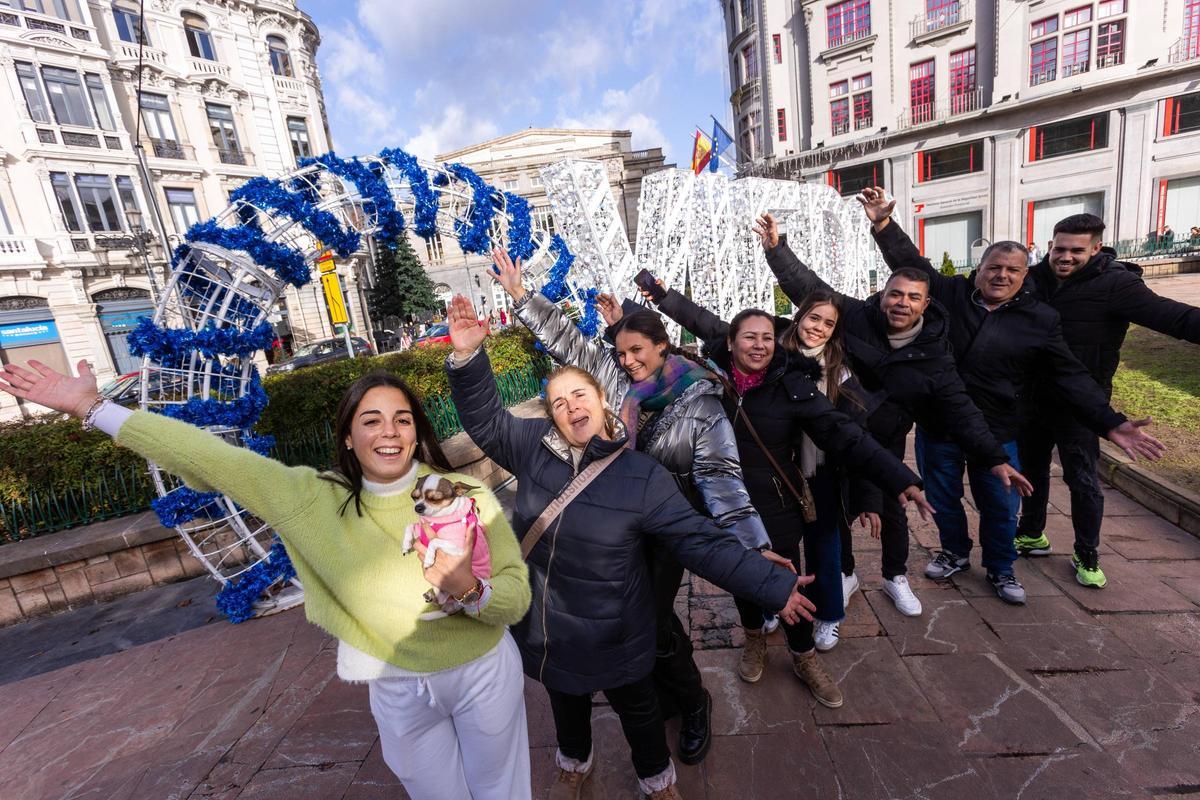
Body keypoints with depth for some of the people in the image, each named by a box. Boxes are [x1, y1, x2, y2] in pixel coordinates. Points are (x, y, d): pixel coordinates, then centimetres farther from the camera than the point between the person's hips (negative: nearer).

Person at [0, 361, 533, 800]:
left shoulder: (463, 494, -23)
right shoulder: (316, 498, -16)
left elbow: (517, 594, -19)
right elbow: (214, 458, -14)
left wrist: (471, 592, -40)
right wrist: (94, 409, -12)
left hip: (484, 672, -1)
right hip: (397, 688, 2)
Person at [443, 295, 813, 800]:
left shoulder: (644, 478, -22)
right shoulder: (533, 446, -14)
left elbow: (702, 543, -19)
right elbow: (485, 419, -7)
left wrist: (773, 587, -23)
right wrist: (468, 357, -23)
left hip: (613, 635, -3)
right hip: (544, 629, 3)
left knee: (636, 708, 25)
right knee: (566, 704, 31)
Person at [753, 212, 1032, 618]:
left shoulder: (934, 357, -11)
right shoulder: (855, 316, -13)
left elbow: (963, 412, -9)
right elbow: (808, 287, -11)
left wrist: (995, 458, -16)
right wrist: (776, 248, -18)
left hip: (883, 446, 1)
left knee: (890, 511, 14)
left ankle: (895, 578, 41)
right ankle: (844, 574, 37)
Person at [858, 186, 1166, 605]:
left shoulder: (1040, 320, -3)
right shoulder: (949, 294, -2)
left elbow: (1072, 378, -2)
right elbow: (910, 263, -3)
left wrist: (1110, 423, -10)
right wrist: (883, 223, -12)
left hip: (996, 435, 0)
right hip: (937, 428, 0)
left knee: (1001, 508, 13)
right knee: (943, 498, 17)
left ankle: (1001, 569, 38)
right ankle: (955, 553, 42)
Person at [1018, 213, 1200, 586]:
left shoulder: (1114, 283, -14)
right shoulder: (1035, 279, 1)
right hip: (1033, 399, 5)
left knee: (1082, 480, 6)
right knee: (1031, 469, 18)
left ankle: (1087, 557, 25)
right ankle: (1032, 535, 38)